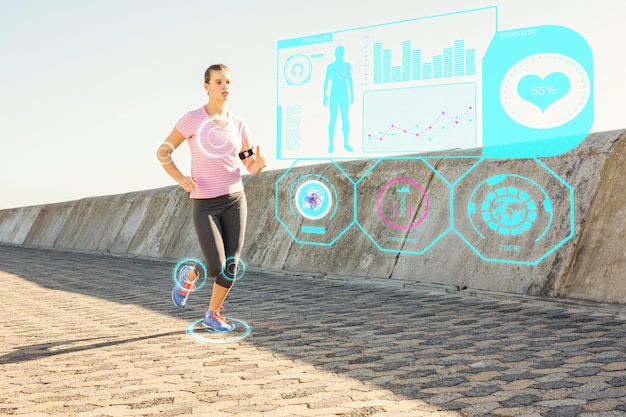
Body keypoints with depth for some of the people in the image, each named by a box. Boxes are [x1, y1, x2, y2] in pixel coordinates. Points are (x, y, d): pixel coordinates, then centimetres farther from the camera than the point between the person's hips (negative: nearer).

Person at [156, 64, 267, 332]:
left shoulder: (238, 125, 5)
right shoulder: (192, 119, -7)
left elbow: (251, 167, 7)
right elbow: (163, 152, -1)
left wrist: (259, 163, -17)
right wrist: (180, 179, -17)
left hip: (234, 200, 4)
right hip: (204, 205, -4)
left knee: (231, 267, 2)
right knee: (216, 268, -11)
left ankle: (212, 315, 25)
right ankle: (188, 274, 25)